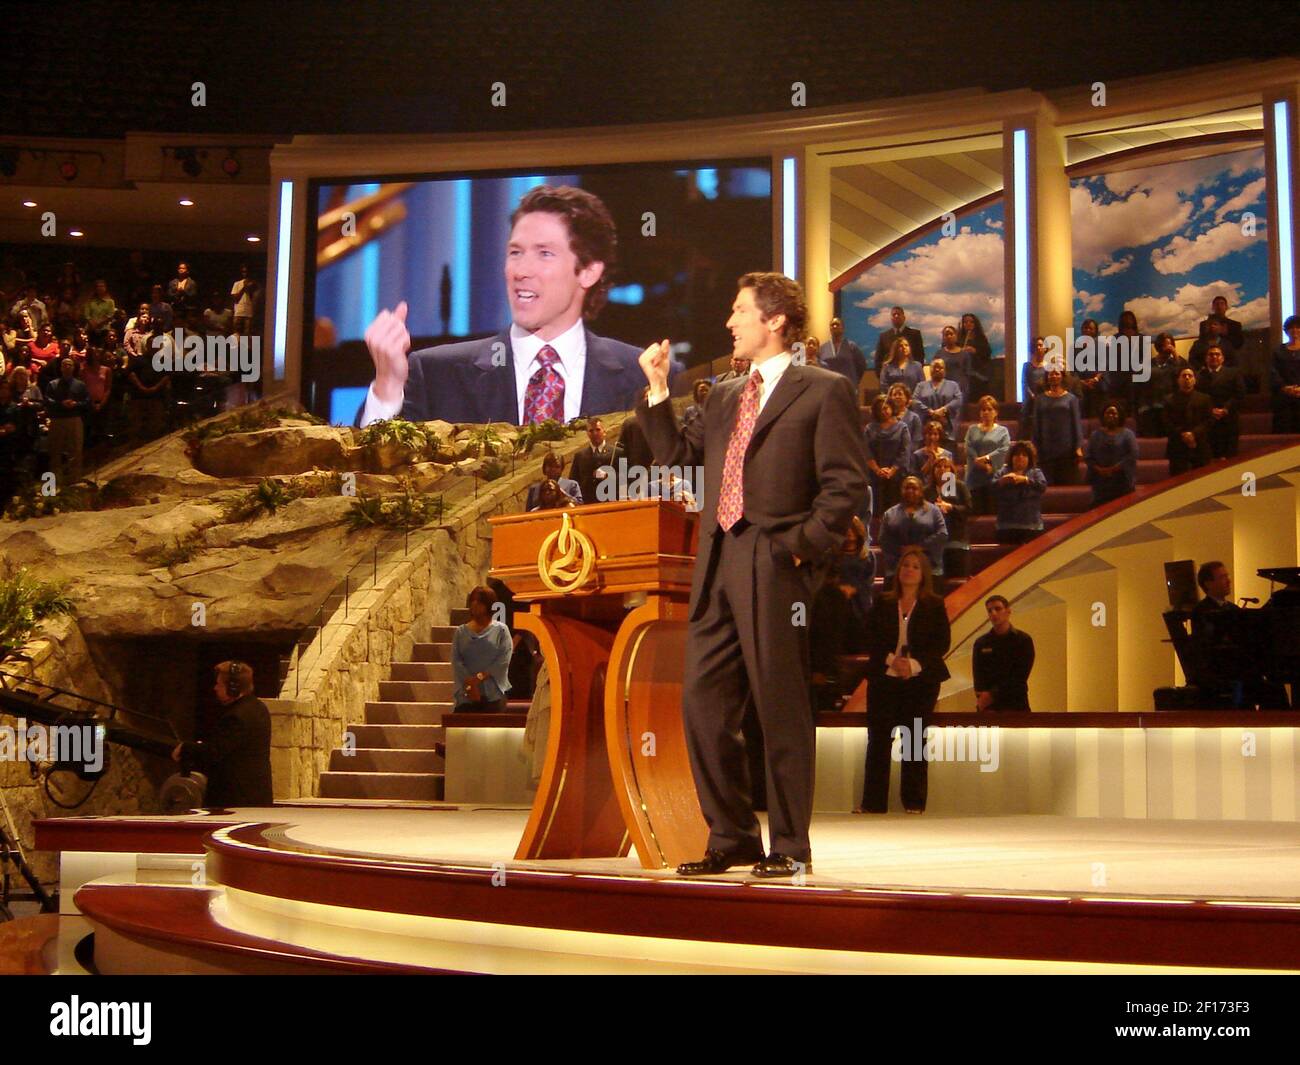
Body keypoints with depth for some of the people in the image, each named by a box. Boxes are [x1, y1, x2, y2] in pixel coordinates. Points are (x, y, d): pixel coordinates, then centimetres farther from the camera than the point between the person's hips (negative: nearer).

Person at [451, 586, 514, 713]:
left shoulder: (500, 630, 5)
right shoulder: (460, 632, 12)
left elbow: (504, 660, -5)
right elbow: (456, 662, 2)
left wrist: (480, 677, -13)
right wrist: (469, 685, -12)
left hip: (493, 694, -2)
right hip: (466, 696, 2)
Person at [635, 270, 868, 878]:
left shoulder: (824, 392, 0)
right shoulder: (724, 398, 21)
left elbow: (846, 484, -6)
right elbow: (680, 458, 20)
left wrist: (800, 545, -13)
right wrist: (658, 389, 15)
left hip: (774, 568, -7)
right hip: (718, 567, 7)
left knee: (781, 710, -1)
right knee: (703, 707, 6)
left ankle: (790, 847, 9)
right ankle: (732, 838, 18)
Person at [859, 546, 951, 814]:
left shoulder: (934, 606, 7)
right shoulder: (882, 604, 10)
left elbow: (942, 643, -1)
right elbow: (871, 640, 3)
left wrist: (915, 664, -15)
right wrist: (891, 660, -14)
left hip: (921, 681, -1)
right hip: (884, 679, 1)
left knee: (915, 741, -1)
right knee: (878, 740, -2)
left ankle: (914, 802, 4)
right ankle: (873, 802, 1)